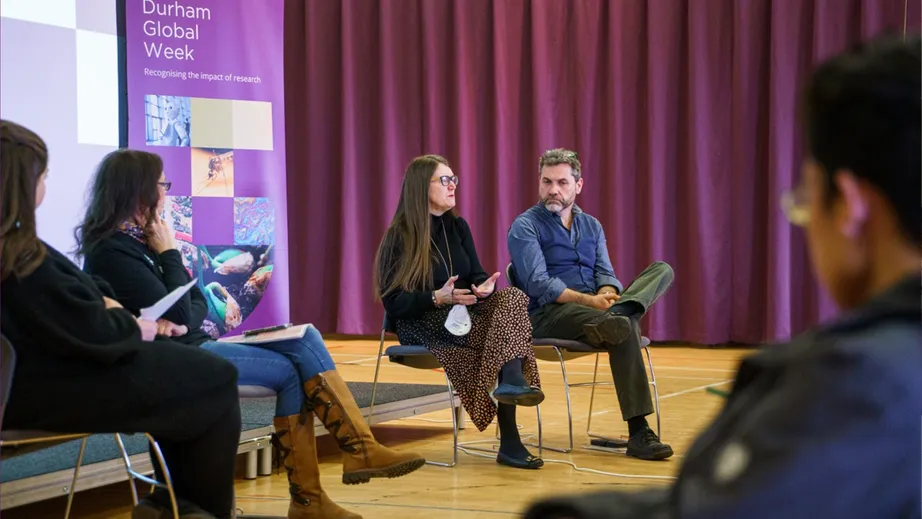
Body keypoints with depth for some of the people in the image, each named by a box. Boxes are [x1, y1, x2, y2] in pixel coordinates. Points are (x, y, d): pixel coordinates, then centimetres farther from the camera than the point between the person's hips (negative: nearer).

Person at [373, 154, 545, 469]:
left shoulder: (458, 226, 14)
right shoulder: (399, 236, -6)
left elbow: (476, 274, 10)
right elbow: (393, 302, -11)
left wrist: (485, 286, -16)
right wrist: (438, 298, -28)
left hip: (464, 315, 6)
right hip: (423, 324, -6)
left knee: (512, 299, -27)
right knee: (506, 326, -31)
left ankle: (512, 381, -47)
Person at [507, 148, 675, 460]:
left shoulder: (591, 226, 20)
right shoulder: (525, 227, -1)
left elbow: (605, 273, 9)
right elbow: (539, 285, -13)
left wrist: (607, 295, -17)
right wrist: (589, 300, -23)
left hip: (594, 307, 7)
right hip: (549, 315, -6)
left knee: (662, 270, -13)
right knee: (625, 329, -35)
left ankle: (613, 318, -43)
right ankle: (638, 433, -36)